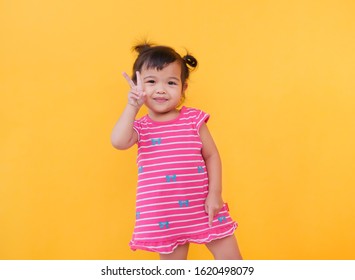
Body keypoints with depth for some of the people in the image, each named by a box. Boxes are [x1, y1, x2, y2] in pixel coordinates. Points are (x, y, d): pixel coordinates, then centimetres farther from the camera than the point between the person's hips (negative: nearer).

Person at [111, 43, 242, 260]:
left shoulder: (194, 119, -1)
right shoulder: (140, 127, 0)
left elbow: (212, 155, 1)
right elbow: (119, 142, -21)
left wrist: (215, 193, -8)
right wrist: (132, 106, -20)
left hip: (203, 206, 0)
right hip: (164, 215, 1)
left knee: (231, 258, 8)